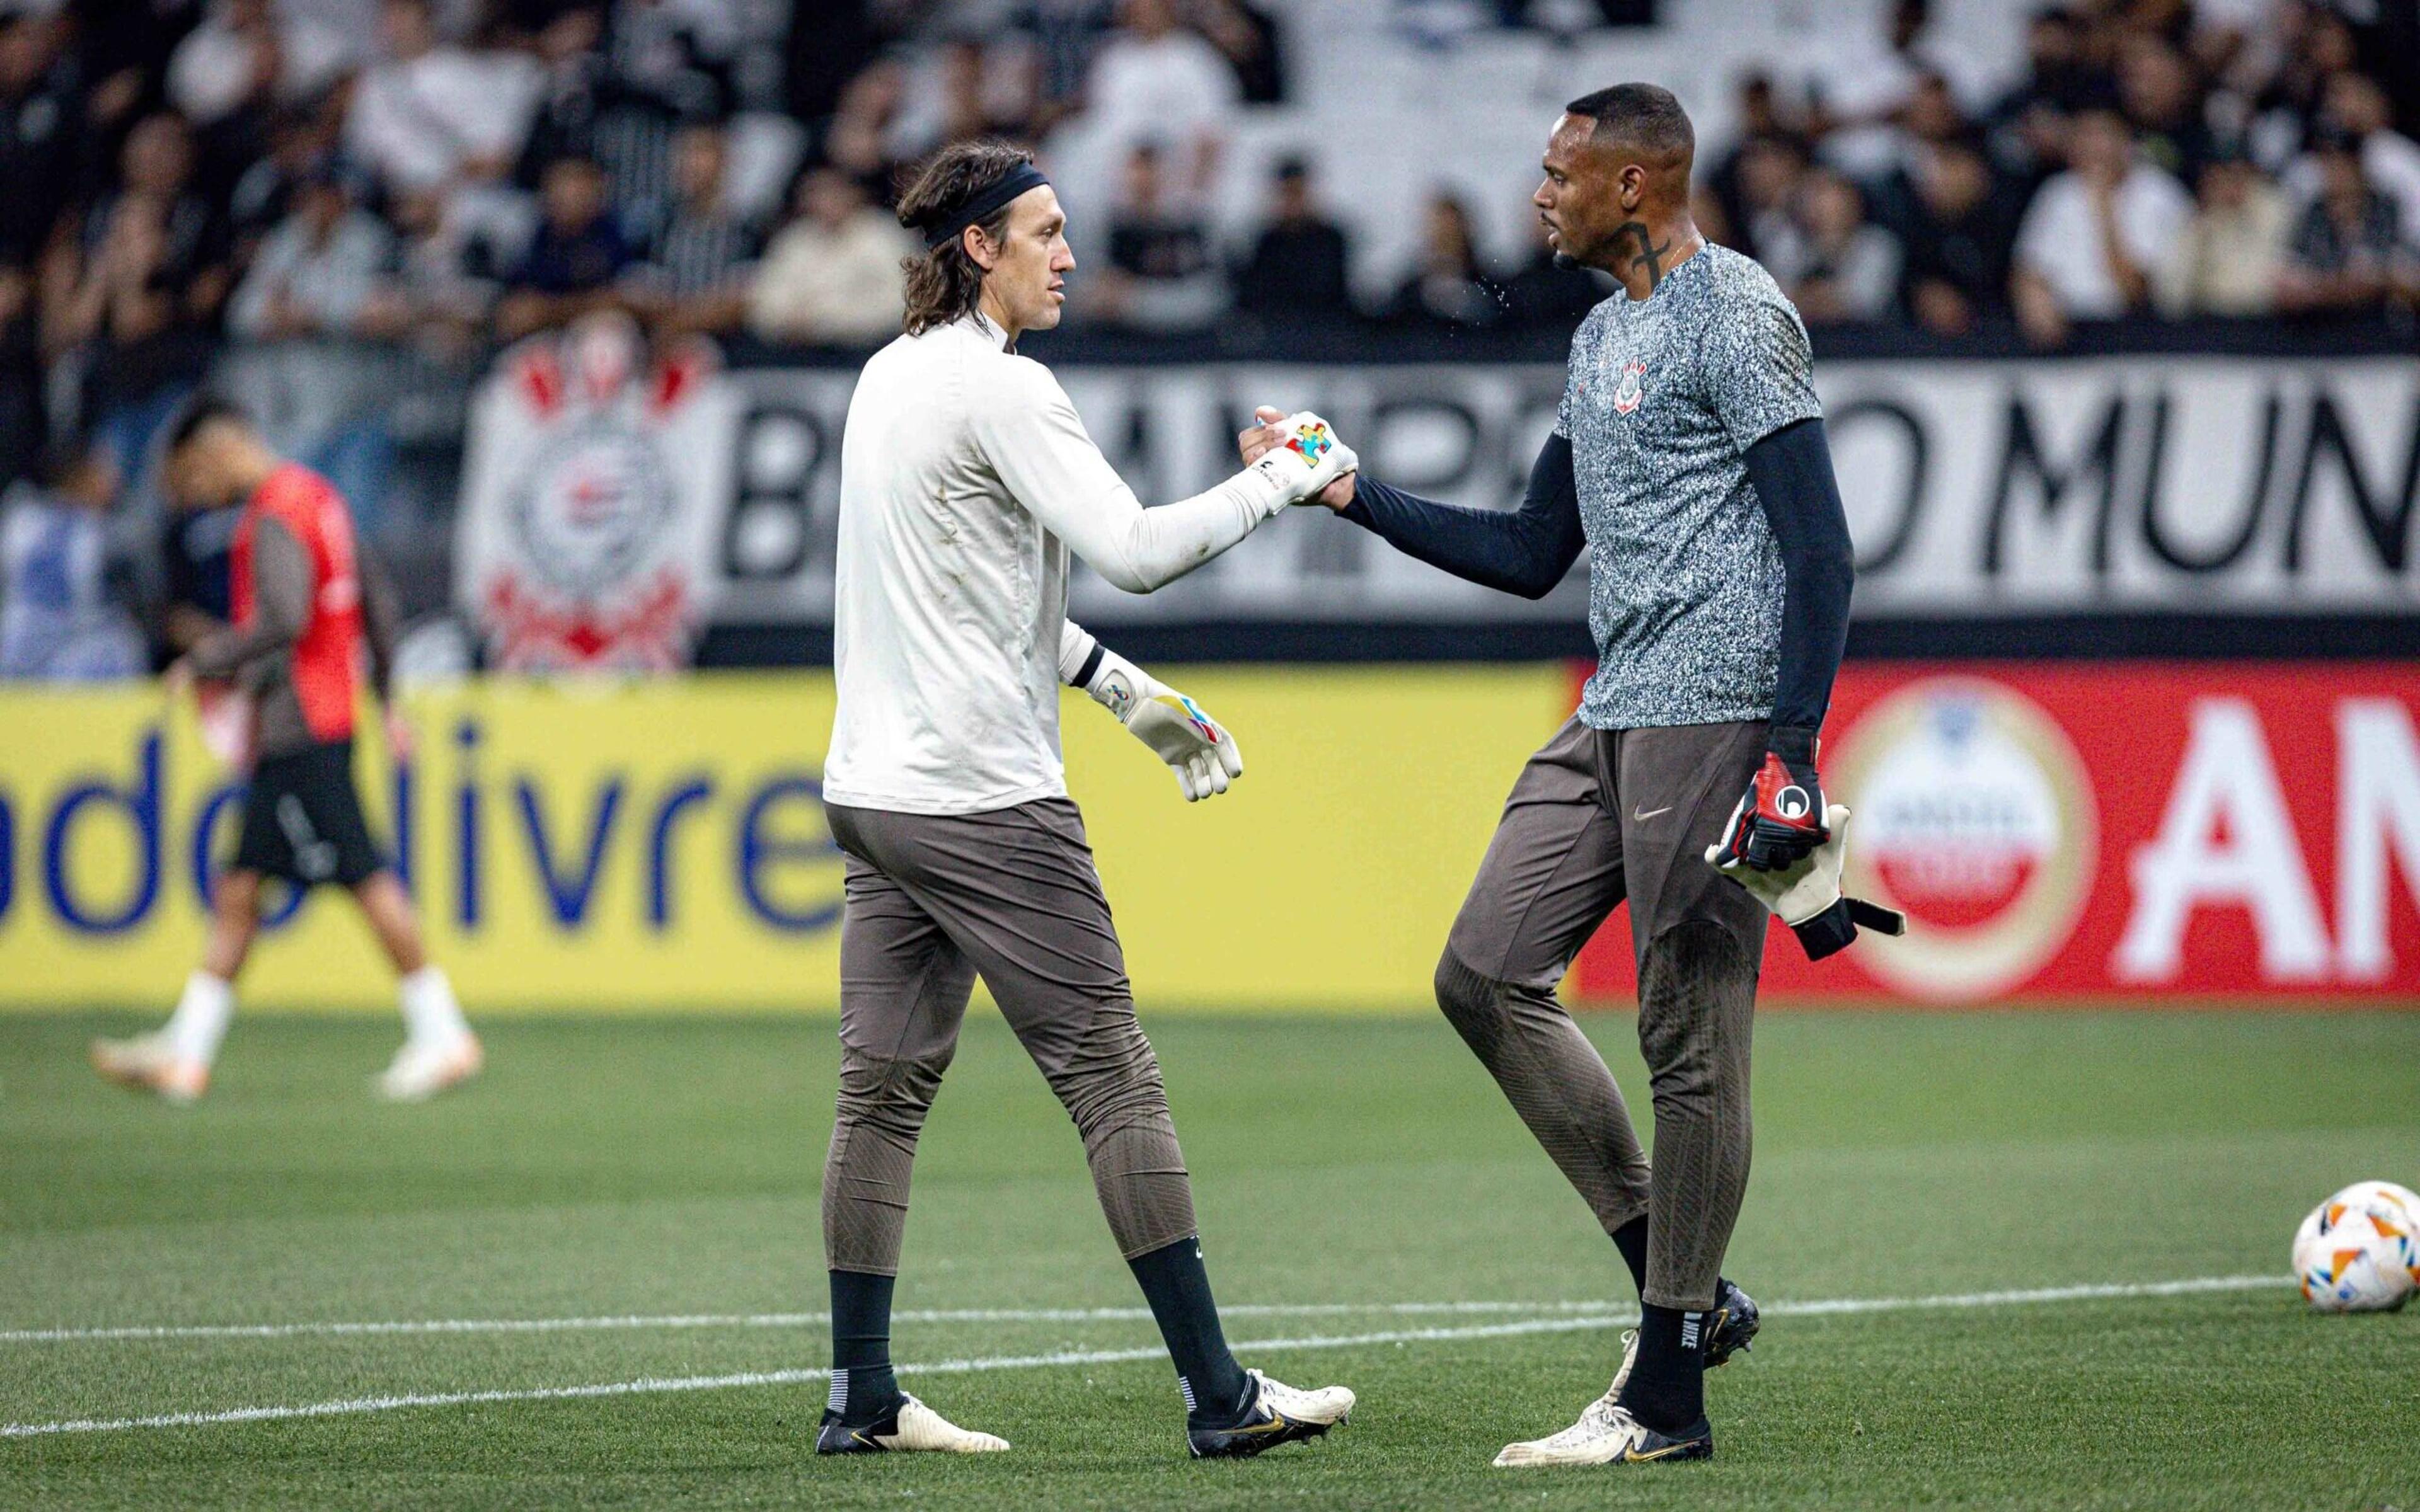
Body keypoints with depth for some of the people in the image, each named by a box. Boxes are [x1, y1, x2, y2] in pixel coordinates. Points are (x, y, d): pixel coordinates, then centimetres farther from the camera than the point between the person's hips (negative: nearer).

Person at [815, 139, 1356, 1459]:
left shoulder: (892, 377, 14)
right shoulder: (1001, 391, -13)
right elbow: (1134, 551, -20)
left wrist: (1122, 687, 21)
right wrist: (1281, 480, -9)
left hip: (872, 790, 9)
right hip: (983, 795, -9)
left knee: (883, 1088, 7)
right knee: (1112, 1079, -4)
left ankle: (860, 1394, 7)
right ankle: (1216, 1392, -2)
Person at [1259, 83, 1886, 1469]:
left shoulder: (1738, 317, -10)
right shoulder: (1603, 339, 19)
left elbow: (1822, 549, -15)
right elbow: (1533, 557, 25)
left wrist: (1793, 754, -21)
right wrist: (1354, 495, 18)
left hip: (1715, 720, -10)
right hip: (1614, 719, 10)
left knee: (1692, 1041, -7)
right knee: (1488, 974, 4)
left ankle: (1668, 1398, -3)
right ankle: (1682, 1291, 8)